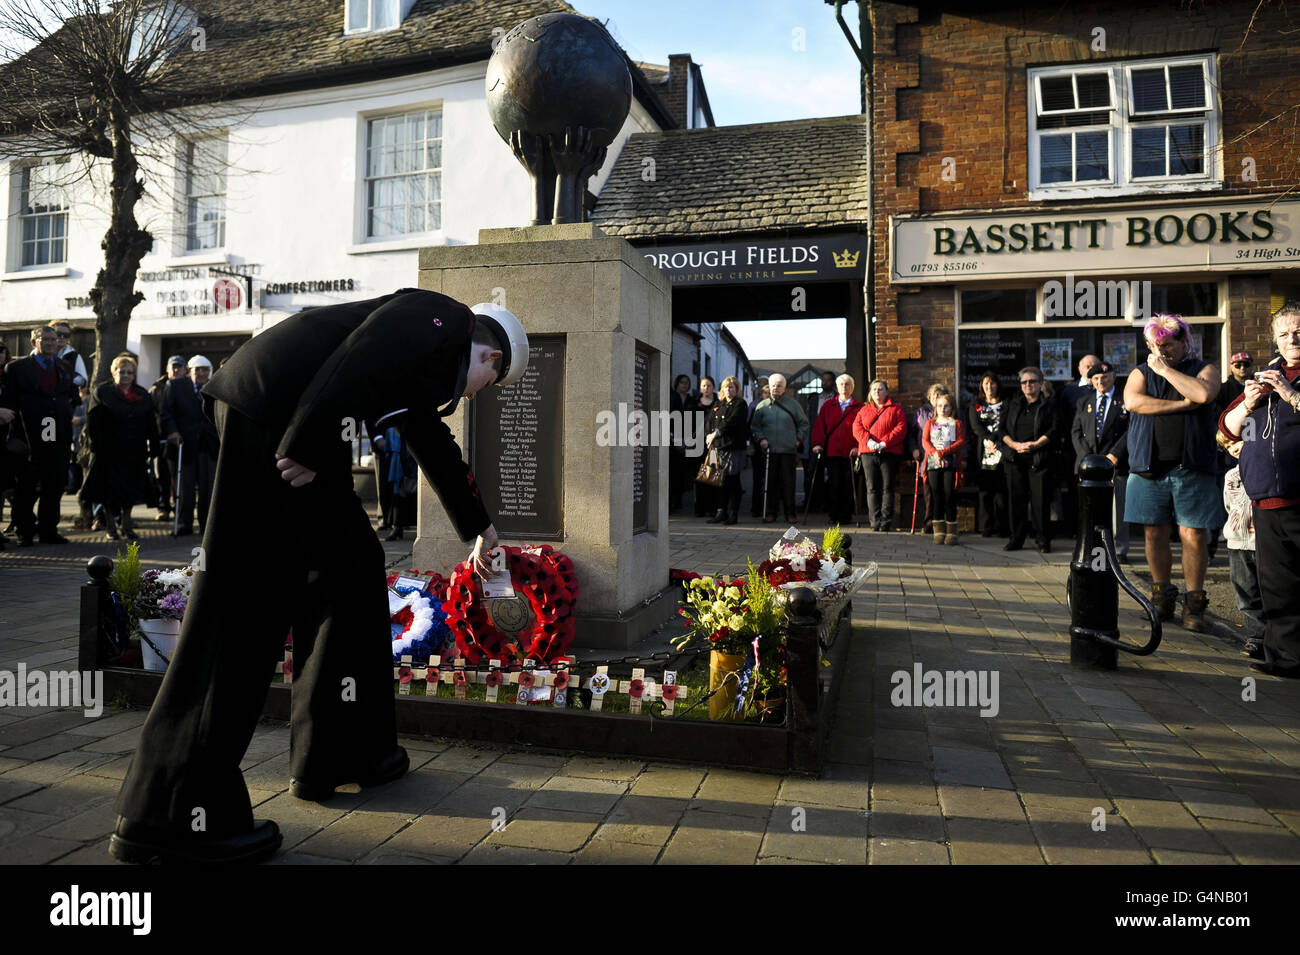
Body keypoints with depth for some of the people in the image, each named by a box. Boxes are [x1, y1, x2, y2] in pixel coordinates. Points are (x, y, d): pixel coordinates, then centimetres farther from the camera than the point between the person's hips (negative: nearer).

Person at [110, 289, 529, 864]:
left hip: (280, 421, 11)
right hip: (271, 413, -11)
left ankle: (337, 753, 23)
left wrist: (478, 527, 53)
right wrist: (307, 446, -22)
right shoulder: (444, 319, 1)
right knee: (243, 606, -9)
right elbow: (358, 361, -17)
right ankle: (168, 813, -1)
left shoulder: (432, 363, 30)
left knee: (349, 567, 14)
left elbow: (436, 449, 42)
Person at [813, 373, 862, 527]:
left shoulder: (859, 408, 8)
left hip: (850, 454, -1)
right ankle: (833, 515, 4)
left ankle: (845, 516, 10)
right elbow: (819, 426, 9)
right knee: (833, 484, -4)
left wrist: (858, 447, -11)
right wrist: (817, 444, -4)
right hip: (832, 452, 1)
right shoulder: (828, 406, 14)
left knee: (848, 486, 1)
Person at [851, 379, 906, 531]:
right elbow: (857, 427, 4)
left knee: (887, 488, -3)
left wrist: (885, 443, -14)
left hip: (889, 452, -2)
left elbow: (901, 428, -3)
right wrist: (868, 441, -15)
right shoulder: (864, 410, 17)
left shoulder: (896, 408, 9)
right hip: (868, 452, 2)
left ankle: (886, 522, -1)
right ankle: (875, 522, 2)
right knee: (872, 488, 0)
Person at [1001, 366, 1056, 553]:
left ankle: (1043, 541, 3)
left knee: (1039, 500, -4)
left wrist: (1034, 445, -15)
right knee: (1016, 499, 2)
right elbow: (1003, 429, 9)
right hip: (1015, 460, 3)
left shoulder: (1048, 407, 8)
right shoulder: (1013, 406, 17)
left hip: (1039, 459, -3)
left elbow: (1052, 431, -2)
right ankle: (1016, 539, 9)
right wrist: (1015, 445, -8)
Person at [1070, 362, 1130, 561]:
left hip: (1116, 463, -2)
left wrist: (1114, 455, -13)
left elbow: (1131, 430, -3)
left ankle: (1120, 550, 10)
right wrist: (1086, 456, -4)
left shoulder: (1125, 400, 5)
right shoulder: (1083, 402, 16)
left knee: (1118, 508, 1)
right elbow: (1075, 431, 10)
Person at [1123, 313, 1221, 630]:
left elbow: (1203, 394, -15)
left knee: (1194, 536, -3)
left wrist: (1165, 369, -6)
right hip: (1149, 467, 2)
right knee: (1155, 535, 4)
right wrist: (1183, 405, -9)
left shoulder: (1204, 369, 9)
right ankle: (1162, 597, 19)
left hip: (1191, 468, -1)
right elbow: (1133, 402, -8)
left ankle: (1194, 603, 9)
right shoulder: (1141, 373, 13)